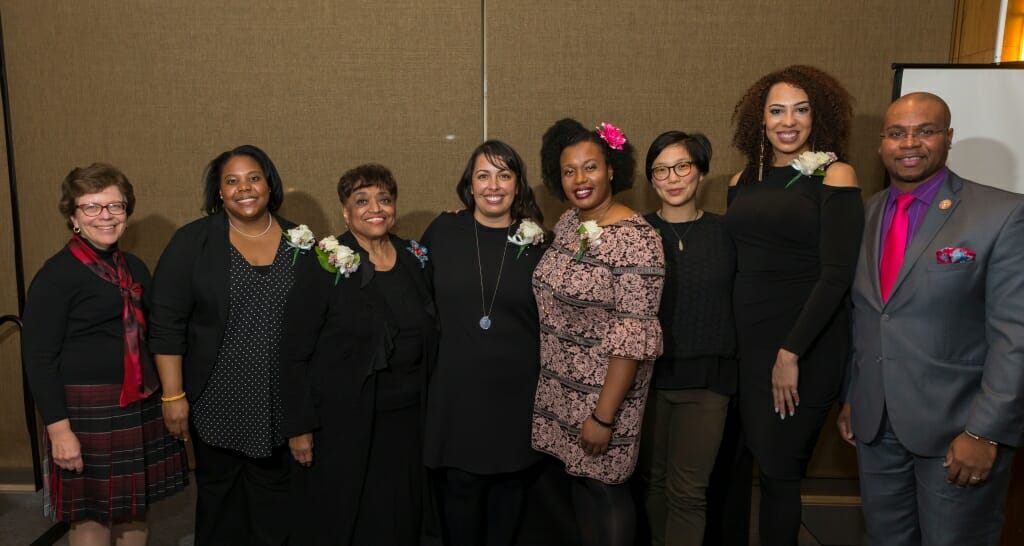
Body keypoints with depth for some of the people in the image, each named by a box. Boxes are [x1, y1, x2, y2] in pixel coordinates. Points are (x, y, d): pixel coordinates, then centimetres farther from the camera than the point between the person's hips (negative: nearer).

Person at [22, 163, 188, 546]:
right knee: (92, 515, 6)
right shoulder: (57, 274, -11)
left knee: (135, 508, 15)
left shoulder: (135, 268, 8)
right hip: (88, 408, -6)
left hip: (142, 406, 6)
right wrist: (59, 428, -16)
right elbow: (38, 357, -13)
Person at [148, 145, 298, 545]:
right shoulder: (192, 242, -4)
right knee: (220, 496, 13)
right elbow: (167, 325, -5)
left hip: (282, 402, 2)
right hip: (218, 400, -2)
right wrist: (173, 395, -8)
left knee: (275, 497, 12)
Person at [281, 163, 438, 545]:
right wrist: (299, 425, -12)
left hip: (405, 418, 5)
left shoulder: (414, 259, 3)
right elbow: (295, 353, -11)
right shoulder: (323, 264, -11)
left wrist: (423, 400, 8)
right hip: (341, 421, -4)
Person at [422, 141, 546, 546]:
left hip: (517, 391, 1)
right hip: (457, 388, -1)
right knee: (460, 487, 7)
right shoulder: (443, 232, -3)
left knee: (510, 484, 15)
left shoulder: (535, 242, -1)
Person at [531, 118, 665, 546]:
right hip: (559, 386, 7)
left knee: (604, 487, 8)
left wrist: (604, 415, -21)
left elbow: (633, 337, -22)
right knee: (579, 478, 18)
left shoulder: (635, 239, -20)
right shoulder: (568, 223, 3)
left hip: (604, 388, -7)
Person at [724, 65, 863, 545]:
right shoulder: (743, 182, 8)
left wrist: (792, 352, -16)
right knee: (759, 461, 12)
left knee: (779, 468, 3)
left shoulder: (834, 176, -7)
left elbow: (837, 275, -13)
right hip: (747, 341, 4)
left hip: (806, 346, -4)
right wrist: (728, 337, 3)